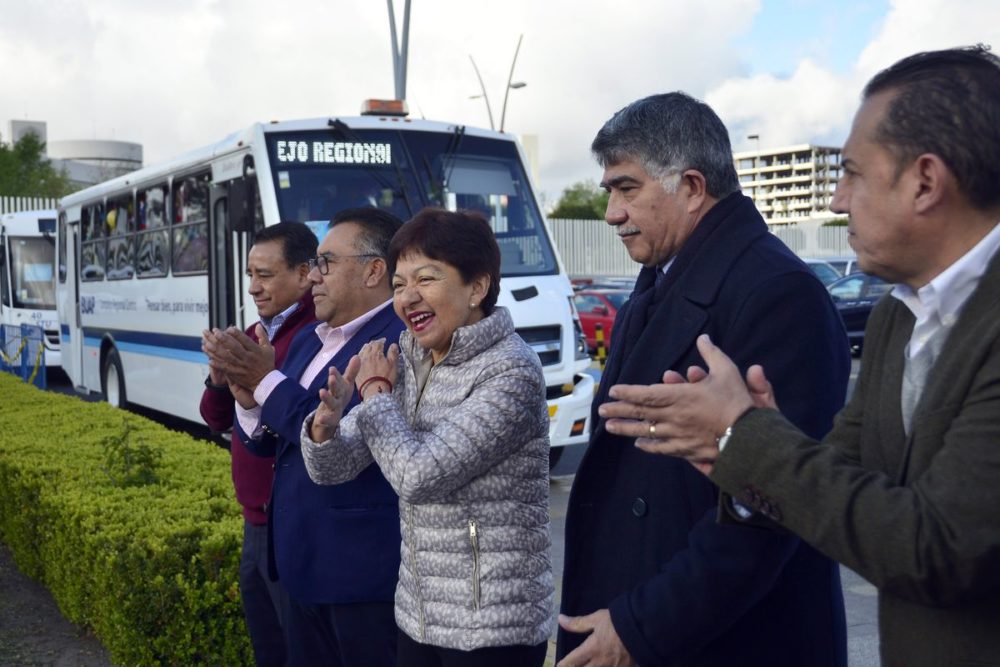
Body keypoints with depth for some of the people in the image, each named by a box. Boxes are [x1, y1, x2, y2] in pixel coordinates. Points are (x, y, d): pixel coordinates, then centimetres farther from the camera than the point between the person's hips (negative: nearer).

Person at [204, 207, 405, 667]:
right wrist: (248, 397, -7)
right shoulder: (307, 339, 11)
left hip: (367, 575, -9)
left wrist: (267, 380, -17)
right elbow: (268, 441, 14)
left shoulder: (402, 340, -18)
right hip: (305, 566, 9)